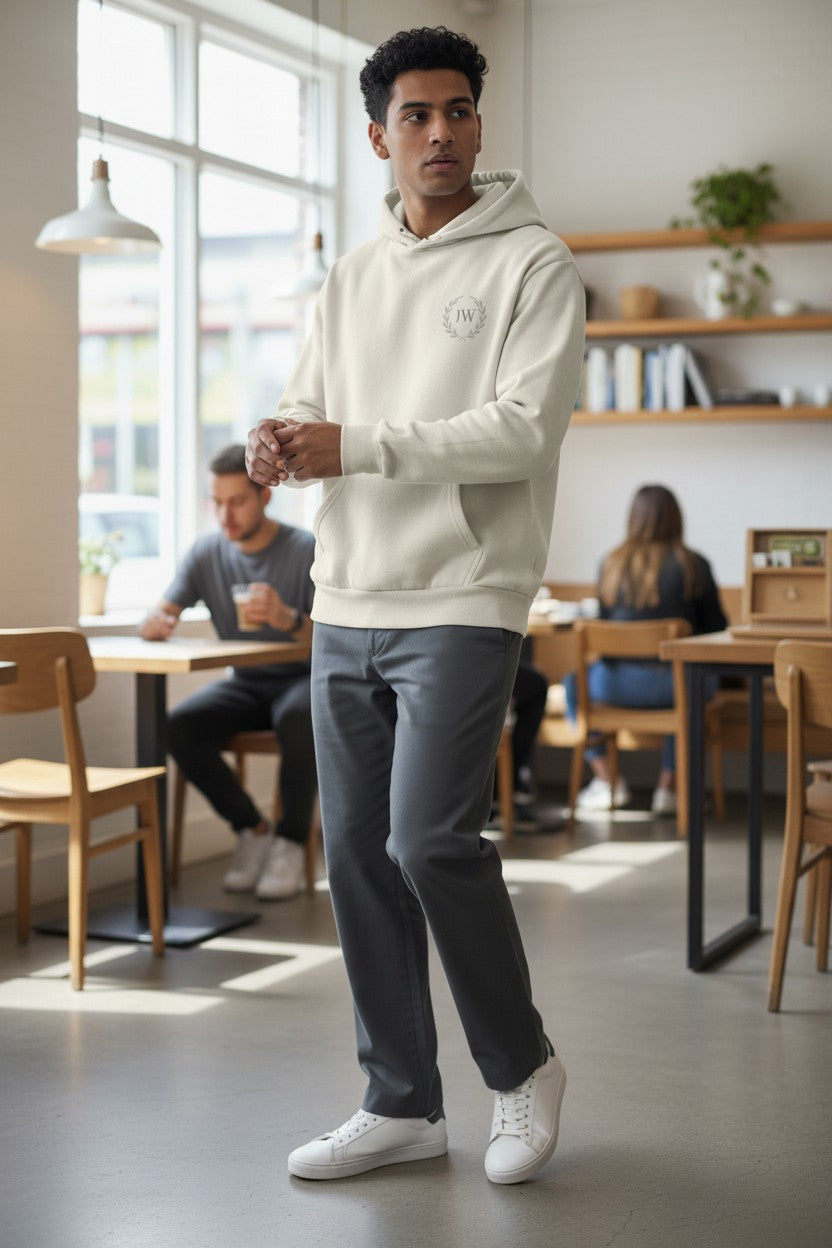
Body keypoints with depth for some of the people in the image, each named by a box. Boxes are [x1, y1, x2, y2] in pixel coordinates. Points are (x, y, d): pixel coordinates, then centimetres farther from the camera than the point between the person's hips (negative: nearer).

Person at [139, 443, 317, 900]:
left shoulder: (307, 551, -11)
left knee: (298, 719, -39)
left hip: (303, 678, -4)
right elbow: (159, 616, -2)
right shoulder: (206, 553, 2)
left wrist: (289, 620, -38)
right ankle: (252, 830, -7)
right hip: (245, 683, 4)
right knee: (180, 725, -25)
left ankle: (291, 842, -19)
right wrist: (155, 623, -28)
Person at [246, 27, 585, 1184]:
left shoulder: (532, 264, -3)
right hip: (347, 607, 6)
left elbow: (526, 429, -15)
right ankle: (402, 1105, 20)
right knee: (357, 852, 7)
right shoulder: (351, 277, 16)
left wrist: (356, 445, -20)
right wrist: (279, 444, -9)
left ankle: (522, 1066, 11)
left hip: (461, 605, -6)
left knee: (429, 840, -14)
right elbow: (310, 404, 16)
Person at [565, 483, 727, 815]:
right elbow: (716, 628, 4)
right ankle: (669, 784, 27)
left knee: (574, 682, 30)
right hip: (678, 685, 0)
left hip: (621, 683, 0)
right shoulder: (694, 565, -3)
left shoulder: (613, 564, 0)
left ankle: (607, 779, 20)